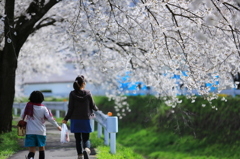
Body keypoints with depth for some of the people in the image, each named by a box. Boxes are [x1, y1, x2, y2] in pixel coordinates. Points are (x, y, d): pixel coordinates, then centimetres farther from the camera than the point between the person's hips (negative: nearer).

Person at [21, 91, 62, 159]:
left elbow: (22, 116, 3)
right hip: (41, 132, 0)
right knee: (41, 148, 21)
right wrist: (57, 126, 6)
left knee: (32, 150, -6)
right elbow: (50, 118, -6)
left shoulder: (28, 106, -4)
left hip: (30, 131, 0)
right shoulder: (43, 108, -6)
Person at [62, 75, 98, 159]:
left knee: (78, 139, 11)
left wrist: (66, 119, 3)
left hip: (75, 120, 0)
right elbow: (93, 106, 4)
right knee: (86, 138, 6)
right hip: (85, 120, 0)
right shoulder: (88, 93, -5)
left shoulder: (72, 94, -7)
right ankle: (86, 149, -23)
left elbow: (70, 108, -7)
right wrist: (96, 109, 27)